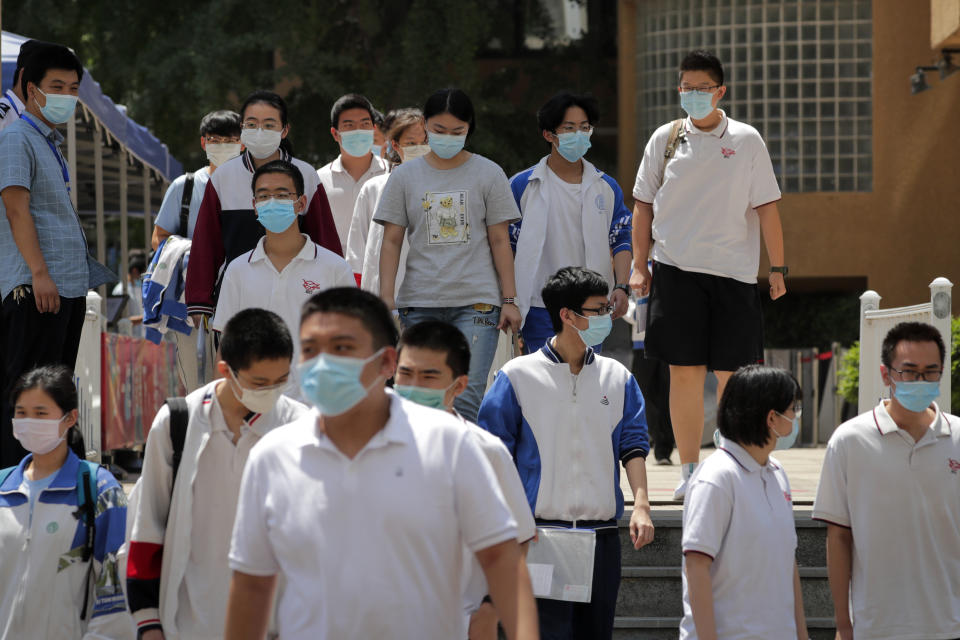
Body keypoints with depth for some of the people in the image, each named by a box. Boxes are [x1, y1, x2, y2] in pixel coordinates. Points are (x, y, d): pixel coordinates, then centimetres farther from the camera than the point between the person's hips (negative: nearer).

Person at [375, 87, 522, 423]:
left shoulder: (488, 174, 7)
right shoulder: (405, 176, 8)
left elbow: (500, 241, 7)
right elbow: (391, 241, 7)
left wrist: (509, 300, 2)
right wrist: (386, 297, -3)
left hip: (476, 302, -1)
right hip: (419, 303, 1)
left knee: (466, 400, -12)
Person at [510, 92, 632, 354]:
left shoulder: (607, 187, 10)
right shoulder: (523, 186, 1)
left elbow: (622, 240, 11)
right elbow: (505, 245, 4)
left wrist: (621, 287, -4)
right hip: (540, 310, -3)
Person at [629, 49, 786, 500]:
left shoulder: (746, 141, 3)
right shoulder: (665, 139, 7)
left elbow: (766, 207, 4)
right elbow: (643, 205, 13)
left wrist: (777, 267, 1)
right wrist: (639, 266, 8)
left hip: (733, 271, -1)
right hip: (676, 269, 1)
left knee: (731, 375, -2)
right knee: (684, 373, 0)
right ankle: (689, 471, 6)